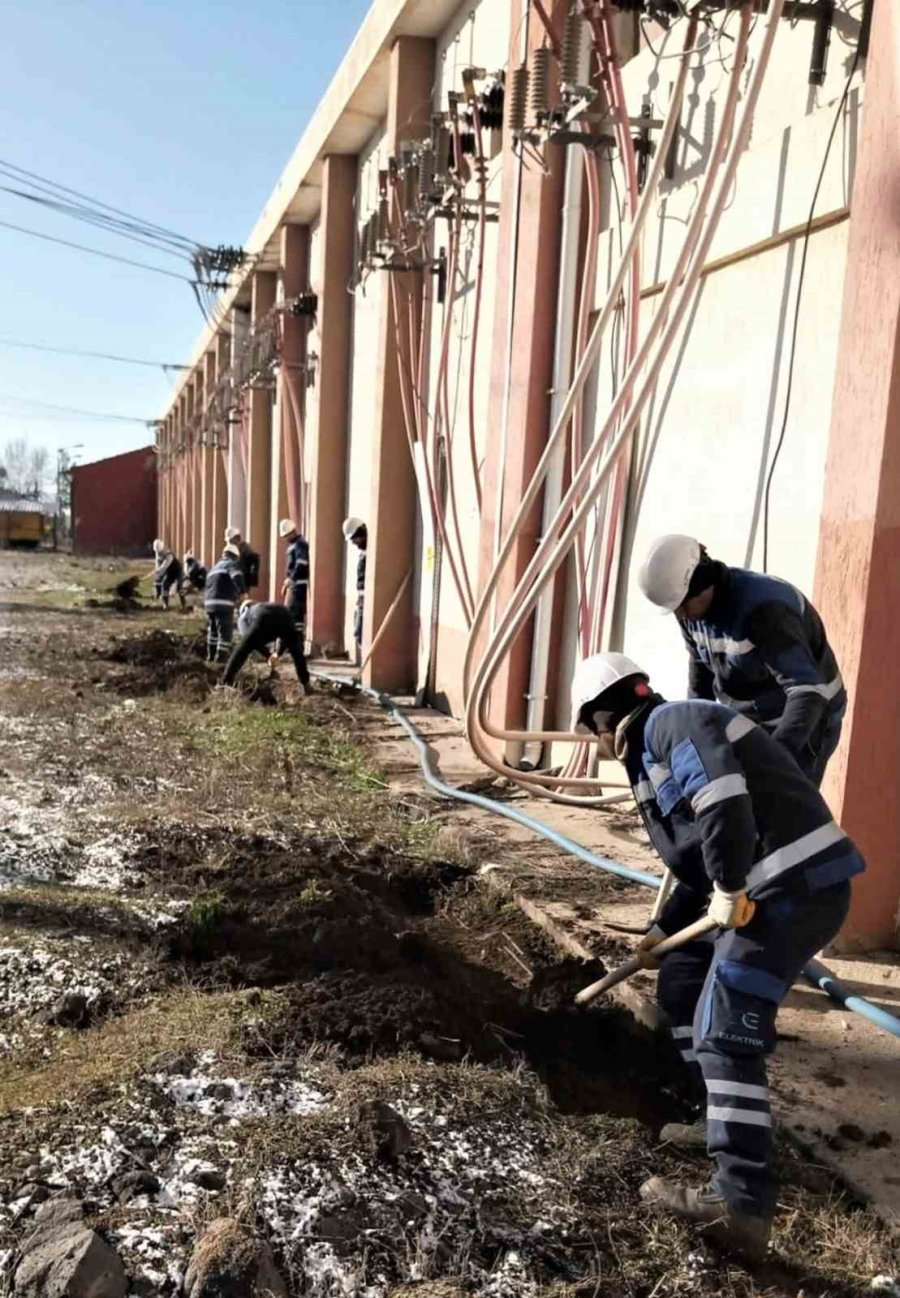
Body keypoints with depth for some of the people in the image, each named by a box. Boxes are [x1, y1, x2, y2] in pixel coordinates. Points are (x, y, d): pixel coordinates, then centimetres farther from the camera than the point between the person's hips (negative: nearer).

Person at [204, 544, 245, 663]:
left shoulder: (214, 567, 27)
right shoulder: (231, 564, 3)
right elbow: (236, 576, -19)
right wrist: (242, 591, -19)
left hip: (209, 603, 8)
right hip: (224, 603, -8)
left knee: (212, 630, 22)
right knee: (225, 632, -3)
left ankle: (211, 657, 29)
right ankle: (220, 658, -7)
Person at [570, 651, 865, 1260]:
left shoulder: (673, 721, -8)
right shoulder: (655, 749, 24)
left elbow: (725, 802, -26)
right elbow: (698, 861, 30)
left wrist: (728, 889, -17)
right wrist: (665, 929, 34)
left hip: (797, 886, -11)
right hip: (768, 886, 11)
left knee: (725, 1032, -14)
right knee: (683, 982, 21)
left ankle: (743, 1205, -14)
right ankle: (730, 1121, 31)